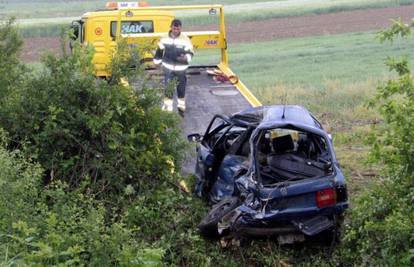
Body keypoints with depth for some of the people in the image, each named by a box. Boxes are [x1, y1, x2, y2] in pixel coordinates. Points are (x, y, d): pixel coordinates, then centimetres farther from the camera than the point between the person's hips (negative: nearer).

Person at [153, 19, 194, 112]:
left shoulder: (185, 39, -8)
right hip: (168, 67, 1)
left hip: (181, 68, 0)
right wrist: (157, 62, 15)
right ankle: (167, 107, 9)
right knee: (168, 88, -1)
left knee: (181, 88, 11)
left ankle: (181, 105, 29)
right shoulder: (164, 38, -2)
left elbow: (190, 53, -5)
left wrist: (186, 57, -26)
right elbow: (159, 51, 11)